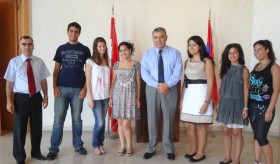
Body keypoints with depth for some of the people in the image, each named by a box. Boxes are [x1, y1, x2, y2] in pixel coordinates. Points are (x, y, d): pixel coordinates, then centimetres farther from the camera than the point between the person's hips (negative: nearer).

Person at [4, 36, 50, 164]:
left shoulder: (39, 62, 3)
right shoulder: (14, 62, -5)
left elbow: (43, 80, 7)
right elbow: (9, 83, -4)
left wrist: (45, 97, 6)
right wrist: (9, 101, -7)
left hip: (36, 97, 3)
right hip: (21, 99, -2)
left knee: (37, 127, 13)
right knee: (19, 128, 7)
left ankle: (36, 152, 33)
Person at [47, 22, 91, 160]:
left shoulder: (85, 50, 6)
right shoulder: (61, 49, 10)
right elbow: (56, 69, 9)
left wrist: (85, 88, -5)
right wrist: (55, 86, -3)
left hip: (78, 89, 0)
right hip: (62, 88, 1)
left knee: (77, 119, 8)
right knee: (58, 119, 0)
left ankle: (78, 145, 23)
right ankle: (53, 149, 10)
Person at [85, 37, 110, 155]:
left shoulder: (108, 61, 9)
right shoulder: (90, 61, -4)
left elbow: (110, 79, 11)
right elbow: (88, 81, -6)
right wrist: (90, 98, -9)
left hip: (106, 96, 4)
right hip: (96, 96, -4)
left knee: (102, 121, 9)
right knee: (99, 122, -3)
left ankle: (101, 144, 23)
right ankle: (95, 145, 15)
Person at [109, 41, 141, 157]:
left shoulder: (136, 65, 1)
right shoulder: (116, 65, 8)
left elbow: (138, 82, 2)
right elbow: (113, 82, 10)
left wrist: (138, 98, -1)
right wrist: (110, 97, 5)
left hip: (130, 95, -3)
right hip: (118, 95, 3)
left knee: (126, 123, -7)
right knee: (120, 122, 6)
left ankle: (129, 146, 13)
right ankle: (122, 146, 20)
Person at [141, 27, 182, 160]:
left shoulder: (175, 53, 4)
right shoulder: (147, 54, 7)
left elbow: (177, 72, -5)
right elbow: (144, 73, -2)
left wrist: (167, 84, -19)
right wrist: (157, 85, -16)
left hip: (170, 89, -1)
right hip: (152, 89, 1)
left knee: (169, 119, 6)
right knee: (152, 119, 7)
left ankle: (169, 149, 22)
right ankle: (151, 148, 22)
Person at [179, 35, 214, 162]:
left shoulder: (207, 61, -6)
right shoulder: (187, 62, 12)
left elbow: (210, 83, -10)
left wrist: (206, 102, -16)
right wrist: (181, 99, 10)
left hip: (201, 94, -6)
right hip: (188, 95, 6)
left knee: (200, 126, 4)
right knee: (188, 125, 9)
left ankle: (201, 153, 21)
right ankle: (193, 149, 30)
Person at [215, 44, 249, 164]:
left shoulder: (244, 70, -3)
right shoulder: (226, 69, 10)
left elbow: (246, 89, -5)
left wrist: (245, 107, -9)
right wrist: (218, 103, 11)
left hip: (237, 104, -4)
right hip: (225, 103, 5)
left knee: (236, 133, 1)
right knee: (226, 132, 8)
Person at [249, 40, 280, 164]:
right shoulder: (256, 66, 10)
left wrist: (269, 111, -16)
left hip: (265, 107, -6)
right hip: (252, 106, 6)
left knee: (261, 138, -6)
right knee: (256, 136, 13)